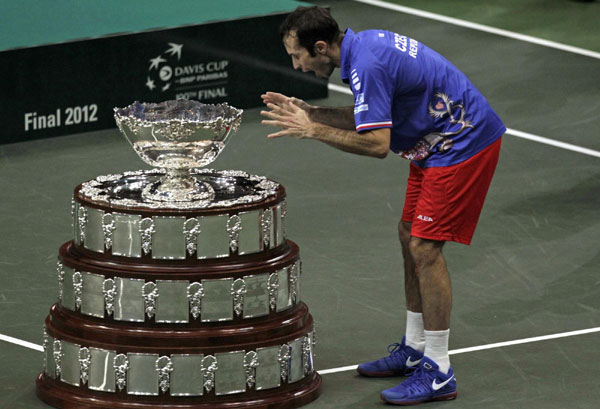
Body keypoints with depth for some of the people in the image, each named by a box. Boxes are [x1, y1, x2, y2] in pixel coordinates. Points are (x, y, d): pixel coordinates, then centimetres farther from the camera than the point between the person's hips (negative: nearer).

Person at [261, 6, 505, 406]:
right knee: (410, 236, 16)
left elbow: (377, 144, -28)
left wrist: (314, 131, -22)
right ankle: (414, 350, 28)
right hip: (439, 144, 11)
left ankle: (439, 373, -5)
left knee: (425, 247, -10)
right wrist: (309, 112, 7)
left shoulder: (368, 65, -26)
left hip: (464, 144, -11)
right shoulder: (363, 44, 5)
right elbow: (369, 119, 16)